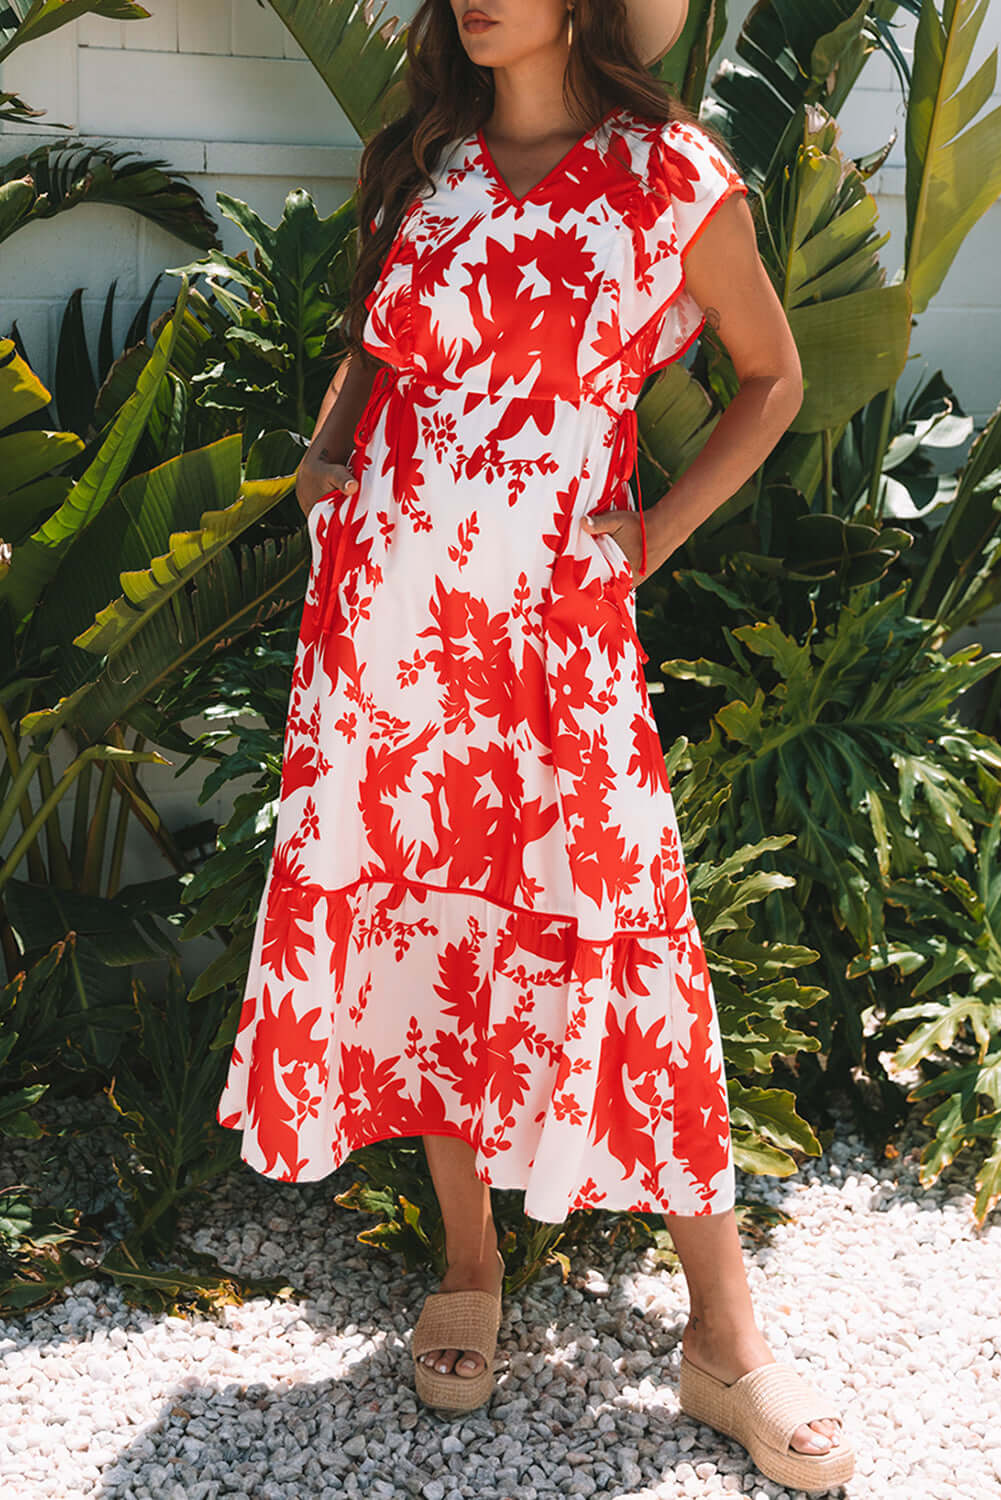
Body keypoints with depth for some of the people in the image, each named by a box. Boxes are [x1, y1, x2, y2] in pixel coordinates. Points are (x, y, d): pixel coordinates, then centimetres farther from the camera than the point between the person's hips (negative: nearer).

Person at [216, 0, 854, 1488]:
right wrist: (328, 446, 5)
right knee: (416, 930, 9)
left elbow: (773, 378, 8)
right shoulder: (422, 162, 8)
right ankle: (468, 1259, 28)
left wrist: (650, 537, -1)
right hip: (380, 611, 4)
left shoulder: (678, 178, -4)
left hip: (553, 630, -4)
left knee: (613, 941, -4)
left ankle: (726, 1339, 9)